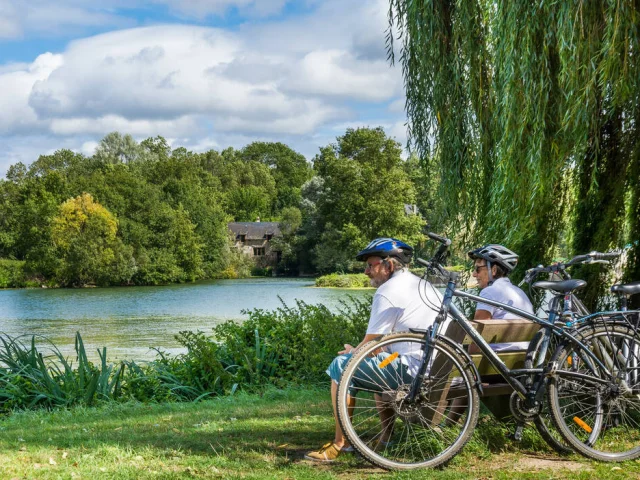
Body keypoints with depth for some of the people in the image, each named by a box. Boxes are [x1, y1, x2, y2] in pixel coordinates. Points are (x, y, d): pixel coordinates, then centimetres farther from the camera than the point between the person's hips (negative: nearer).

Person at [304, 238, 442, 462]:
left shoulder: (387, 292, -11)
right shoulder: (422, 285, 19)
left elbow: (370, 345, -8)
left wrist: (352, 351, 13)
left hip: (410, 370, -10)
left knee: (342, 365, -2)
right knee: (378, 362, 33)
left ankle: (340, 442, 0)